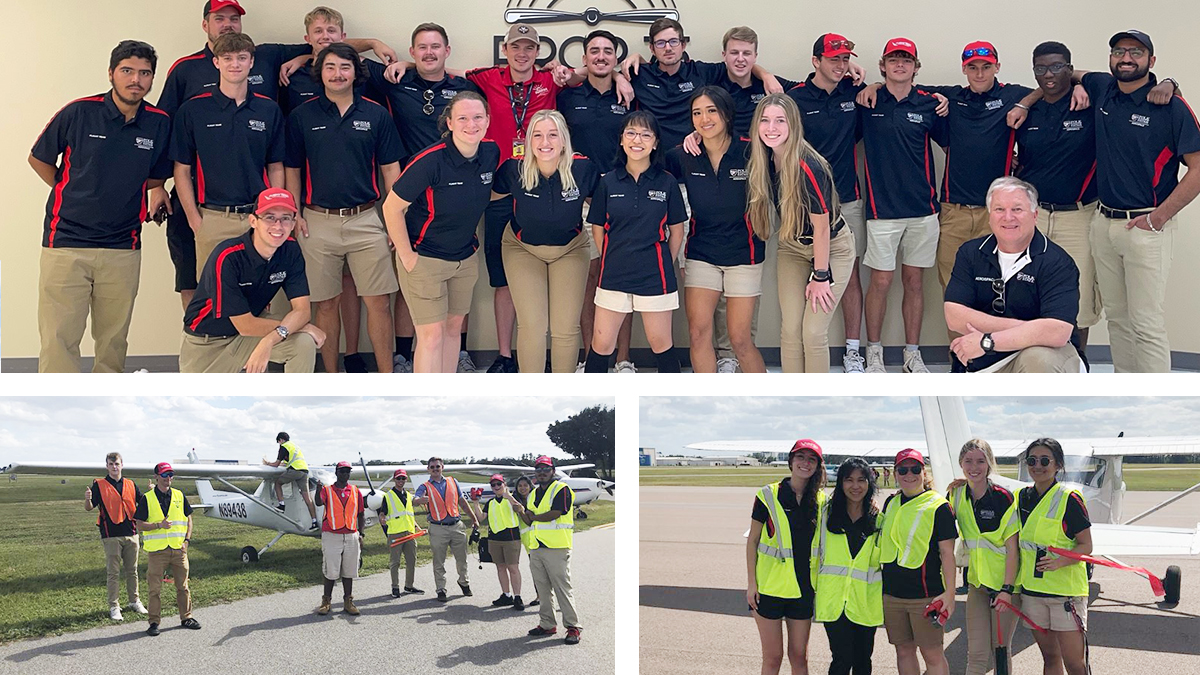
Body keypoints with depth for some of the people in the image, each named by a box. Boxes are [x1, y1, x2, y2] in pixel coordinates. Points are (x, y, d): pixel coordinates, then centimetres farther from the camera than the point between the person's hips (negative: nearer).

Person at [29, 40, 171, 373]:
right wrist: (76, 196, 10)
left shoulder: (159, 123, 2)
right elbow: (38, 159, 9)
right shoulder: (78, 113, -6)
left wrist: (156, 191, -1)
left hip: (123, 248, 3)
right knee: (59, 337, -6)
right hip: (65, 243, -2)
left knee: (114, 339, 10)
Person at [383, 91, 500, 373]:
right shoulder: (430, 160, -24)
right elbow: (392, 208, -18)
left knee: (453, 328, 14)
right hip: (424, 258, -6)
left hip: (466, 257, 6)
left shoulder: (491, 152, -5)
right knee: (432, 335, -6)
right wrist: (407, 256, -15)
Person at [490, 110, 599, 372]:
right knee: (531, 325, -8)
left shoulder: (583, 168, -22)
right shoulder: (514, 169, -21)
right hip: (523, 249, 0)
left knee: (567, 327, -1)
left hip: (570, 249, 1)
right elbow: (488, 195, -1)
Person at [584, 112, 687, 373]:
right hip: (614, 275, 2)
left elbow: (676, 231, 6)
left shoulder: (667, 183, -1)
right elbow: (598, 229, 8)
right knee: (601, 344, 4)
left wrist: (663, 264, 6)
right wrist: (613, 260, 6)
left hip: (655, 277, -1)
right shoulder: (608, 182, 2)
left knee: (660, 344, 7)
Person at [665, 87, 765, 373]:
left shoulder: (749, 151, -11)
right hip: (701, 253, 3)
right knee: (698, 333, -4)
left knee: (740, 339, 0)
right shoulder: (684, 156, -4)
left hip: (743, 255, -3)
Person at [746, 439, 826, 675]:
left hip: (803, 588, 3)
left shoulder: (820, 500, 4)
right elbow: (752, 541, -3)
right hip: (770, 587, -3)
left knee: (799, 656, 8)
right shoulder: (768, 495, -7)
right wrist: (751, 583, -7)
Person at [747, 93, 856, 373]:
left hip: (832, 248, -6)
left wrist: (820, 276, -15)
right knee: (790, 330, 1)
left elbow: (821, 227, -22)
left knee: (813, 332, -8)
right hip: (793, 247, 6)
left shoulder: (809, 168, -31)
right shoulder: (763, 159, -13)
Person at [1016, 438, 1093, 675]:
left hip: (1066, 590, -6)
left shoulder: (1069, 498, -9)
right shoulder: (1022, 497, 9)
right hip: (1032, 589, 6)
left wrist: (1059, 561, -28)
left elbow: (1086, 546, -8)